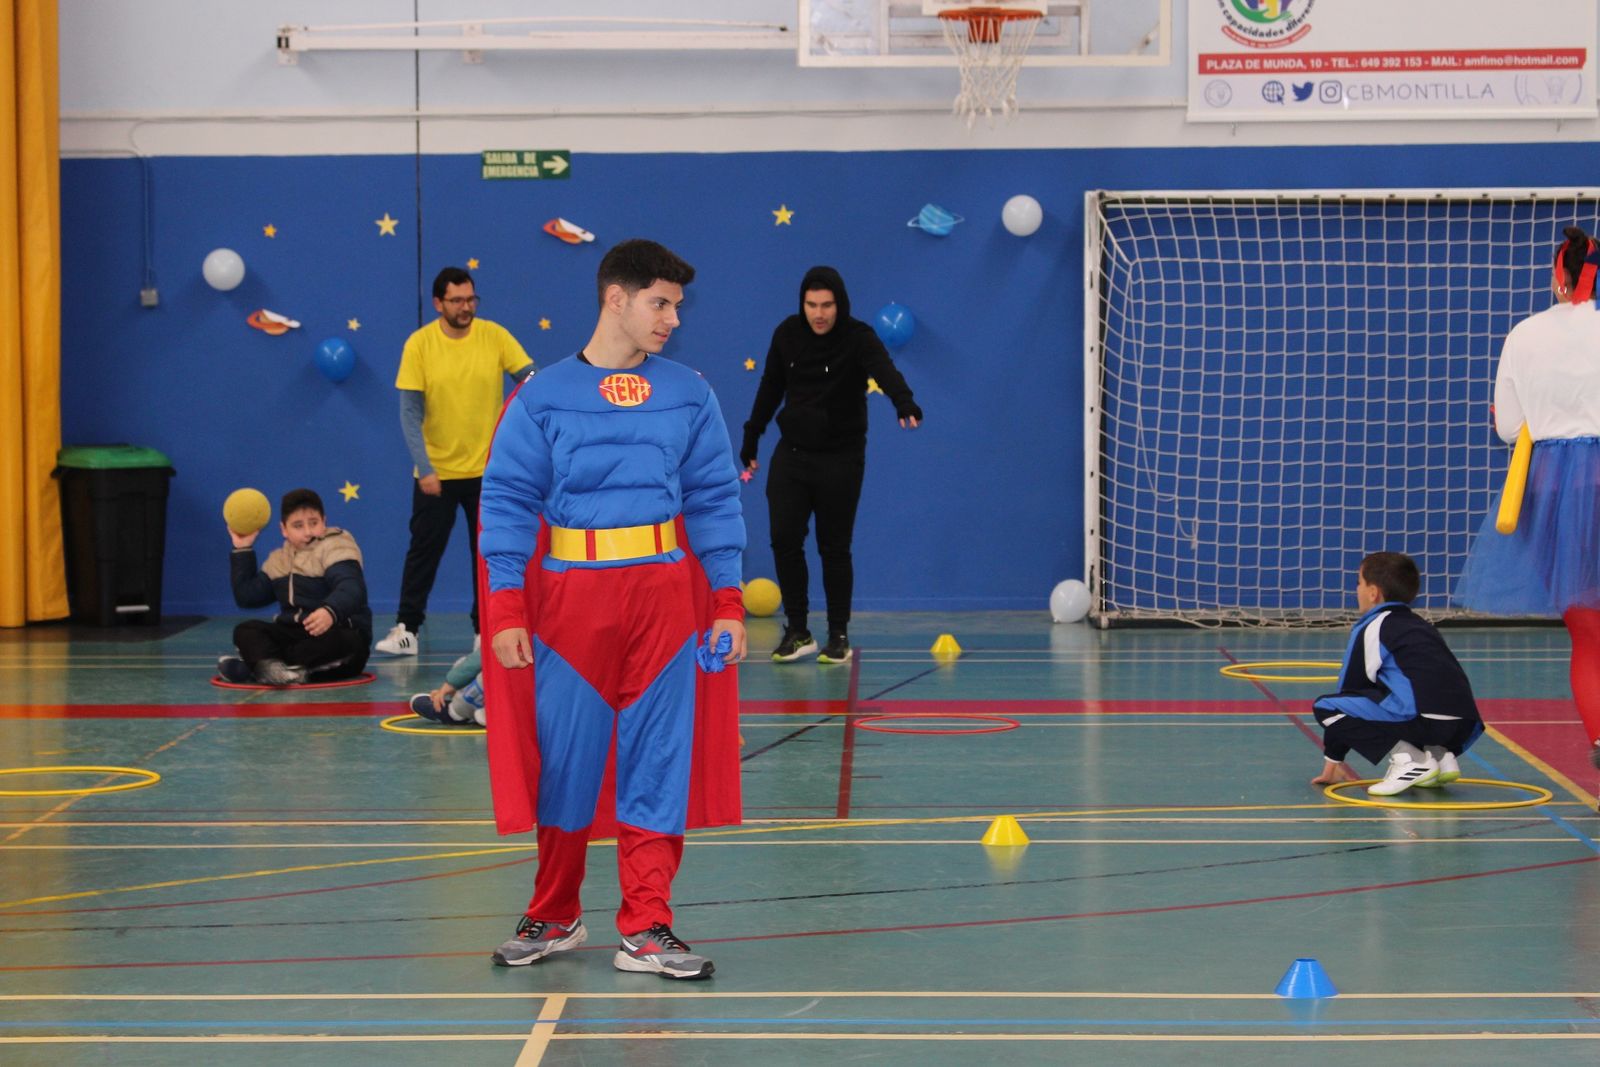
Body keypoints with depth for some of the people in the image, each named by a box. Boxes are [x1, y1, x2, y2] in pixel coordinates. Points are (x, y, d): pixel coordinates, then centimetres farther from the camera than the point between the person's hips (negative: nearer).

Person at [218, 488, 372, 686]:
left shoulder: (336, 548, -7)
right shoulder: (280, 560, 15)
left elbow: (350, 588, -26)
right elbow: (246, 596, 21)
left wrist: (331, 611, -48)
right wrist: (242, 550, 16)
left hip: (338, 631, -6)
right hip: (294, 634, 6)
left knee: (345, 641, -40)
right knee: (245, 630, -13)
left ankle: (258, 663, -41)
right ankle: (270, 666, -46)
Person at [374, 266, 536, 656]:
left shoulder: (495, 336, -5)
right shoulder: (419, 344, -8)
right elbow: (409, 411, -9)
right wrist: (425, 468, -16)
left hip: (487, 469, 1)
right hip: (435, 472, -1)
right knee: (424, 551, 4)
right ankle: (406, 628, 10)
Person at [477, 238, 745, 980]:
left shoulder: (688, 396, 7)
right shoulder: (541, 399, 0)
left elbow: (715, 499, 8)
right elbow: (508, 502, -1)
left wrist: (727, 601, 2)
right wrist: (506, 610, -7)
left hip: (664, 595, 1)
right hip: (569, 597, -1)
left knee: (658, 762, 2)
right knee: (564, 758, 6)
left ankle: (645, 930, 8)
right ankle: (554, 918, 22)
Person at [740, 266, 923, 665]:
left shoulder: (858, 337, -15)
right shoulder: (787, 334, -2)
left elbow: (884, 370, -35)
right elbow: (770, 389, 11)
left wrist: (905, 403, -56)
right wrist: (751, 439, 17)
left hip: (840, 458, -3)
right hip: (792, 453, 3)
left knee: (834, 548, 1)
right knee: (784, 540, -4)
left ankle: (838, 636, 14)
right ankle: (798, 631, 8)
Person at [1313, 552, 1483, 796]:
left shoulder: (1370, 629, 9)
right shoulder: (1421, 625, 30)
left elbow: (1349, 689, 13)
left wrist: (1333, 760, 19)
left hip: (1420, 718, -8)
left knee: (1325, 707, 0)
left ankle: (1408, 759, -7)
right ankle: (1440, 755, 12)